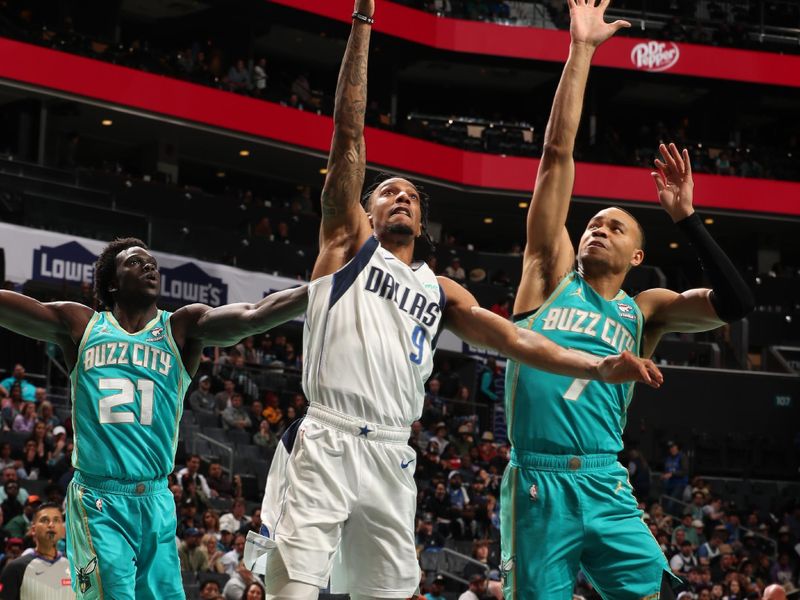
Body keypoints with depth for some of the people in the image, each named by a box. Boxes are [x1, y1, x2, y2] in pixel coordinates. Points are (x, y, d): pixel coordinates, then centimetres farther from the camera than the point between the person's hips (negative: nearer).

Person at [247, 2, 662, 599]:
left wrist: (600, 367, 0)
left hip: (391, 458, 5)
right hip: (325, 444, -5)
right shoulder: (350, 243, 11)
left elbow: (511, 336, 13)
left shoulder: (441, 291, 22)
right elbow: (349, 134, 5)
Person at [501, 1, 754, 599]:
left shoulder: (643, 311, 13)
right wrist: (581, 49, 3)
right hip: (537, 486, -1)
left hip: (606, 489, 1)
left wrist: (685, 216, -3)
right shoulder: (552, 274, 10)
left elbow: (735, 303, -2)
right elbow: (558, 152, 6)